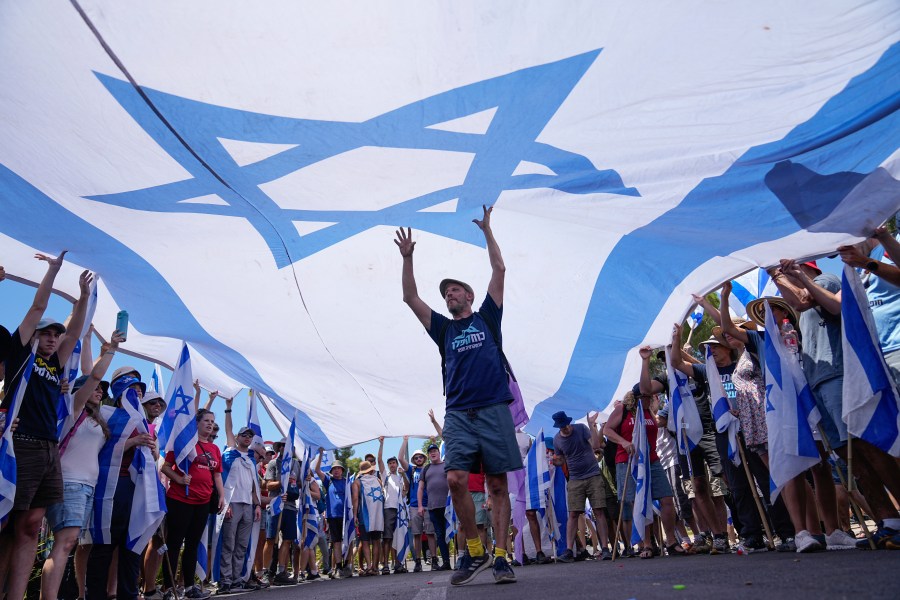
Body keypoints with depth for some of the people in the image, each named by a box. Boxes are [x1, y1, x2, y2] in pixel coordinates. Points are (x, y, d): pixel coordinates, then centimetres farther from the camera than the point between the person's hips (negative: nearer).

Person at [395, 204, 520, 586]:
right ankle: (474, 552, 5)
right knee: (456, 480, -12)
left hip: (493, 411, -1)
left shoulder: (487, 318, 14)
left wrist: (486, 229, 13)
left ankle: (501, 558, 7)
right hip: (458, 414, 2)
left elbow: (499, 270, 11)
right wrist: (407, 259, 4)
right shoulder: (443, 328, 19)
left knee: (498, 486, 0)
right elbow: (410, 298, 12)